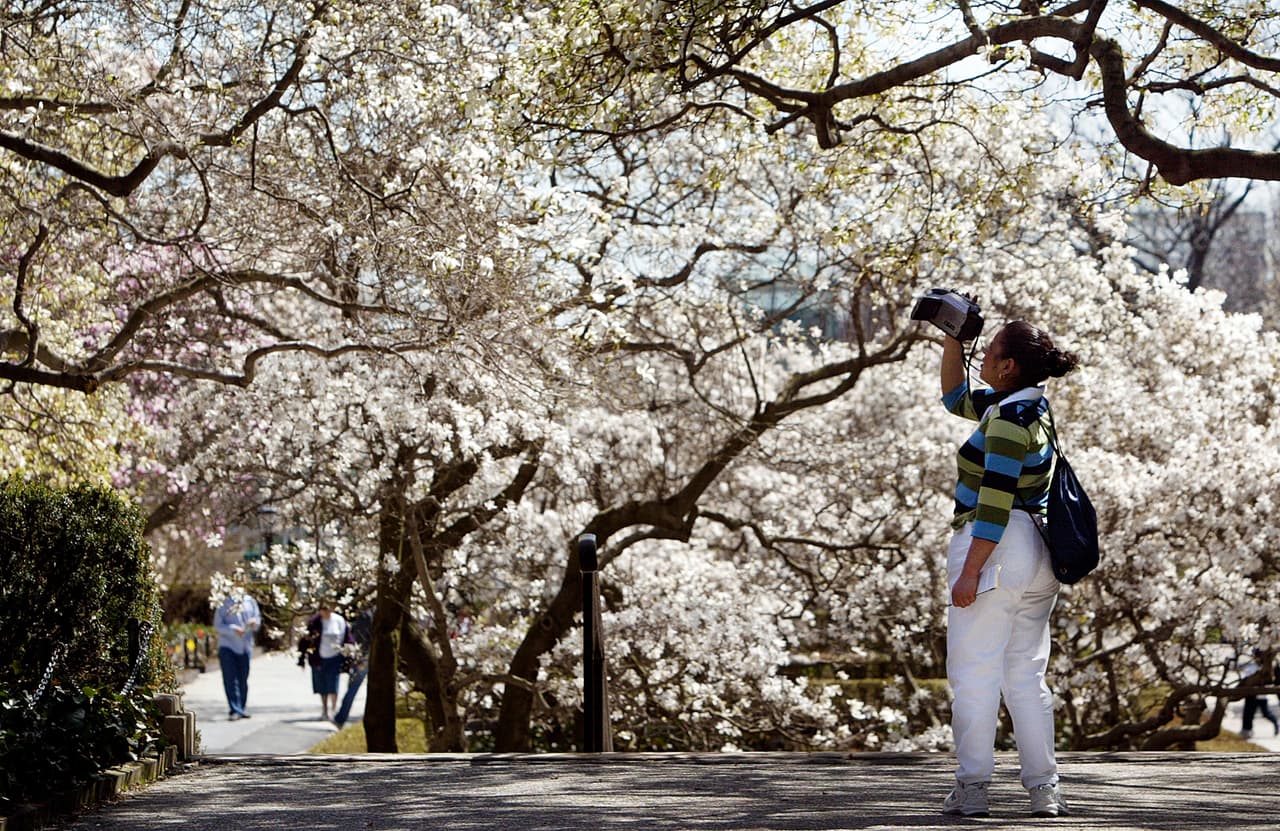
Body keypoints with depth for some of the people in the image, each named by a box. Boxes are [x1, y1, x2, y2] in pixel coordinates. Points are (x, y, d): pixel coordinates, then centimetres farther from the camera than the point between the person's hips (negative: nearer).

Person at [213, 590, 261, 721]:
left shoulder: (250, 602, 1)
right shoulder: (223, 605, -9)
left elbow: (258, 618, 9)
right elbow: (217, 626, -10)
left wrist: (254, 622, -15)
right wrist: (233, 629, -25)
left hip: (244, 647, 4)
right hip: (227, 646, -4)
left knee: (243, 679, 11)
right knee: (230, 679, -10)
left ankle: (241, 709, 23)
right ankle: (234, 710, -11)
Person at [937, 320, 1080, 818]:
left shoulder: (1008, 417, -14)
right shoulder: (1031, 407, 14)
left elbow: (996, 503, -20)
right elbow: (955, 398, 29)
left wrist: (970, 571, -21)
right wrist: (952, 341, 21)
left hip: (995, 549, -9)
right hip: (1037, 555, 9)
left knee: (973, 672, -4)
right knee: (1026, 674, 10)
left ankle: (972, 788, -3)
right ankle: (1044, 790, 10)